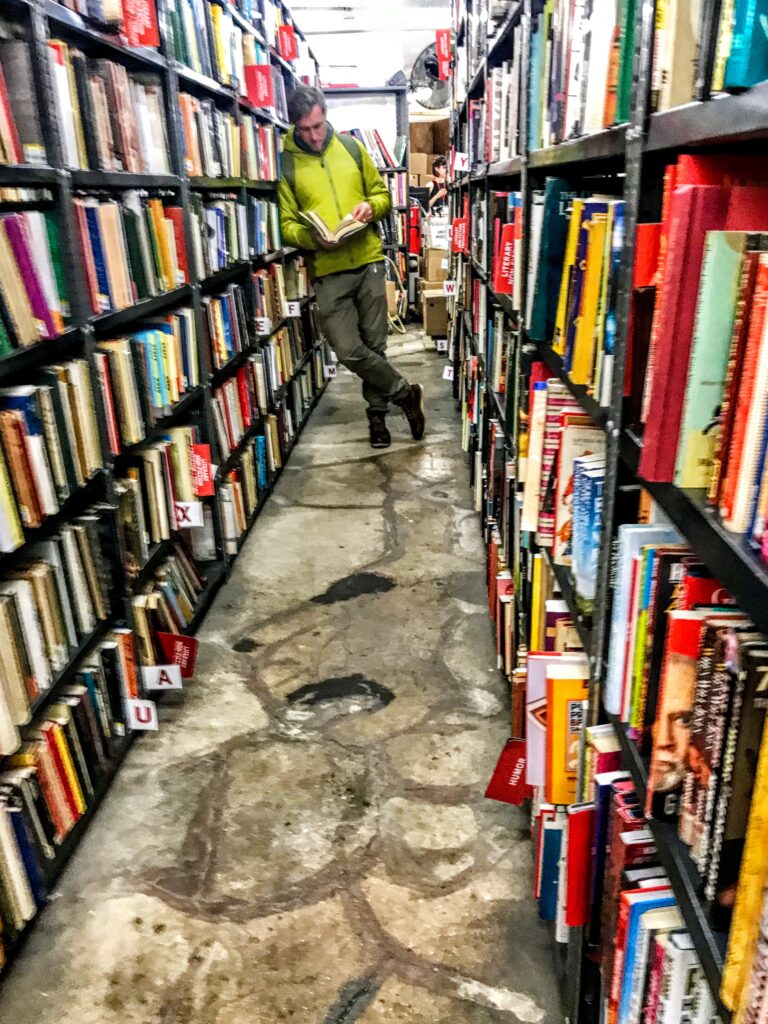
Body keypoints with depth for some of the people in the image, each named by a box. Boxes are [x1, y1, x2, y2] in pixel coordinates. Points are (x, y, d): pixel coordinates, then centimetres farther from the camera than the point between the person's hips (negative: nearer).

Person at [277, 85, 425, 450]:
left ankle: (377, 413, 24)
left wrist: (371, 206, -9)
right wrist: (311, 238, -20)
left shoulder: (351, 147, 8)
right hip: (328, 272, -1)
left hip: (368, 262, 2)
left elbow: (383, 194, 14)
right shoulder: (285, 162, 1)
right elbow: (286, 224, 1)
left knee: (374, 345, 7)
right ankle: (404, 392, 13)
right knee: (348, 350, -8)